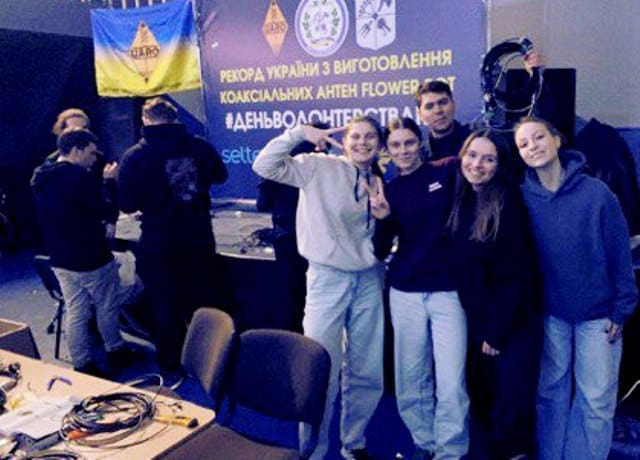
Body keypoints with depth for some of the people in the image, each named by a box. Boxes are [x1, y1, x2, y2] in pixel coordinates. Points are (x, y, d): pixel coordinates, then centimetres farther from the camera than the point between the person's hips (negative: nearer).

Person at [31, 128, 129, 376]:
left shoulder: (40, 178, 7)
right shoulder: (79, 176, -21)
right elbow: (107, 212, -15)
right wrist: (110, 181, -7)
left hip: (60, 259, 7)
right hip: (91, 258, -7)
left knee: (75, 313, 11)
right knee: (107, 307, 12)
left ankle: (82, 365, 16)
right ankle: (116, 351, 27)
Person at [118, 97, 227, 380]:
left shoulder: (135, 156, -11)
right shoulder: (199, 146, -5)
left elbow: (127, 204, -9)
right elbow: (220, 176, 12)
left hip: (159, 243, -2)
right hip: (199, 239, 2)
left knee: (166, 306, 13)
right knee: (203, 302, 16)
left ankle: (171, 366, 24)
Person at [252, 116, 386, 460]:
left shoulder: (378, 184, 11)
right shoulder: (319, 166, -5)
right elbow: (264, 165, -16)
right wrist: (300, 133, -19)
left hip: (369, 280, 5)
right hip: (327, 280, -5)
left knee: (368, 372, 13)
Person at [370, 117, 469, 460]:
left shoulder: (447, 173, 0)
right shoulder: (388, 191, 6)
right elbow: (380, 252, 1)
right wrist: (382, 219, -14)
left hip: (448, 291, -2)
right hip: (405, 294, 2)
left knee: (451, 384, -4)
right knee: (411, 381, 10)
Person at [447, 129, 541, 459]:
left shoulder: (509, 203, -14)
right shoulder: (461, 202, 3)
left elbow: (517, 275, -15)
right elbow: (461, 270, 7)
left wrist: (497, 330, -14)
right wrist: (480, 327, 4)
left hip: (514, 323, -5)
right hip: (479, 321, 5)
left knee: (510, 403, 0)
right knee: (482, 398, 12)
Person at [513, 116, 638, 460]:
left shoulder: (596, 192, -15)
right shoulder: (523, 198, -7)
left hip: (597, 314, -2)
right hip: (550, 313, 2)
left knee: (596, 399, 8)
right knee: (550, 393, 14)